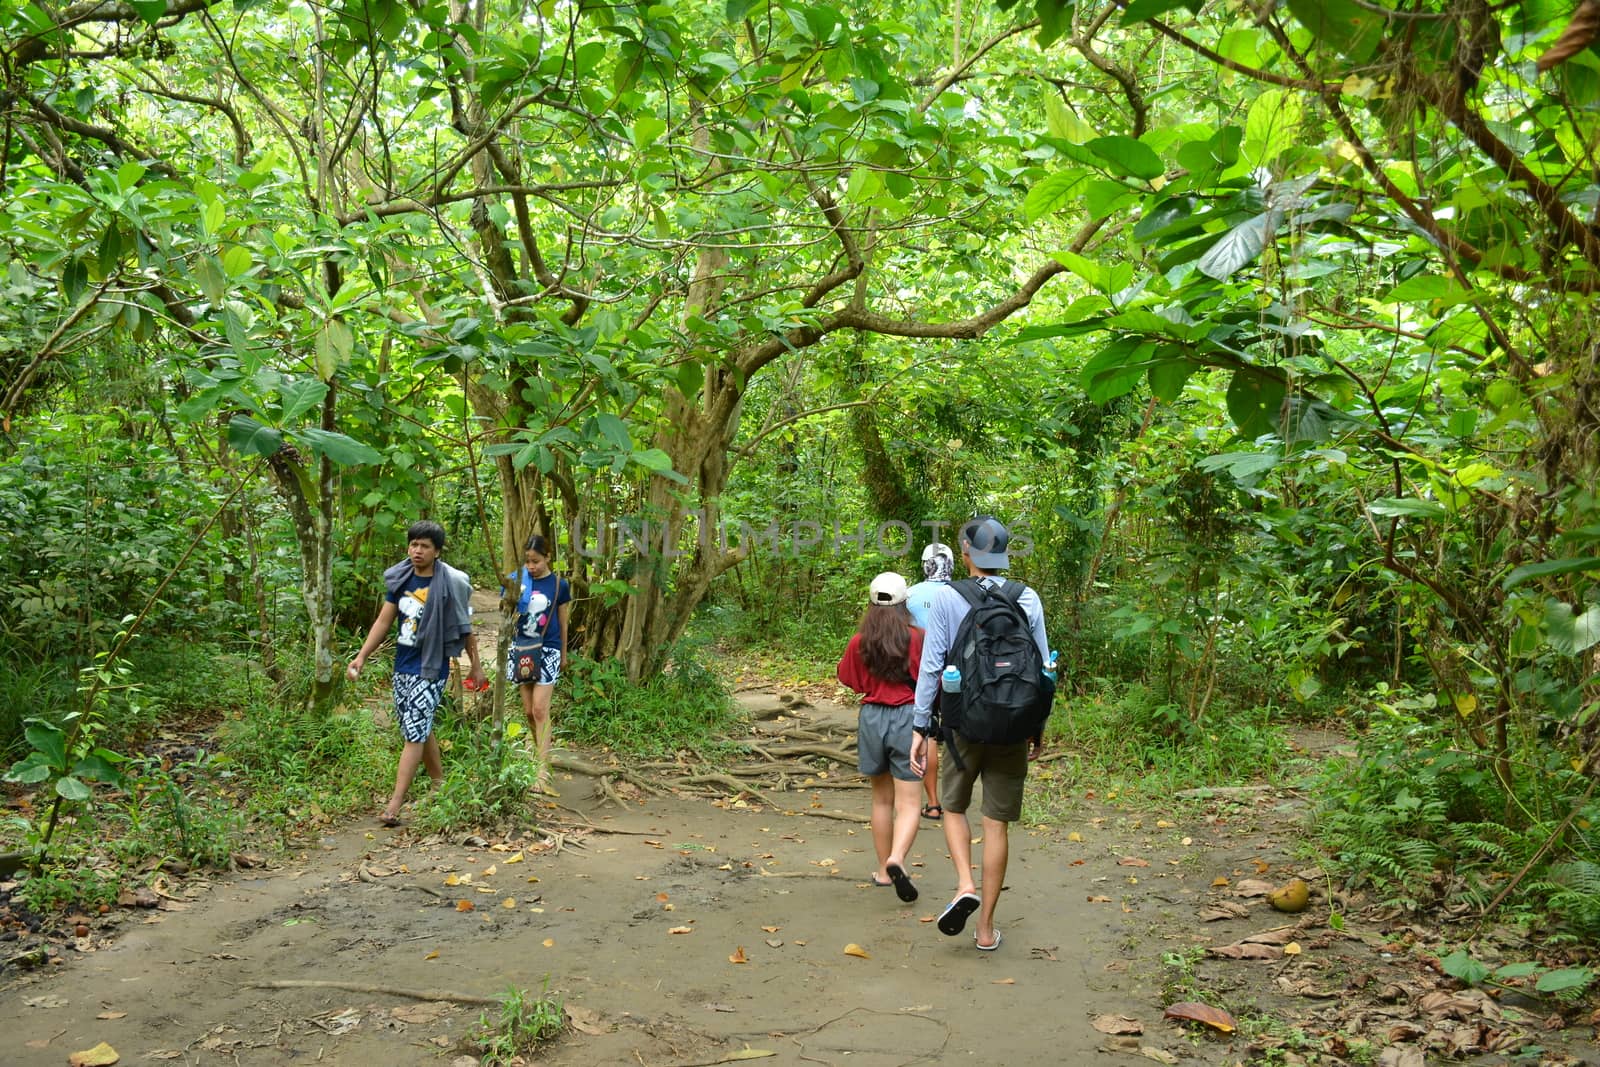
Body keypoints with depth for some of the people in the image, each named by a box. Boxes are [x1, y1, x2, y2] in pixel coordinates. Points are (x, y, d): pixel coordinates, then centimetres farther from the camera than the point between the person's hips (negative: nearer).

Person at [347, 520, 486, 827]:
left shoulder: (450, 584, -11)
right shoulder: (400, 579, 3)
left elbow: (465, 628, -3)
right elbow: (383, 620, 6)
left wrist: (476, 666, 2)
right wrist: (361, 656, -1)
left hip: (430, 669, -6)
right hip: (402, 666, 6)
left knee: (414, 733, -9)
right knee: (420, 728, 16)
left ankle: (395, 804, -10)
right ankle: (440, 784, 33)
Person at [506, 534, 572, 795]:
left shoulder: (559, 585, -3)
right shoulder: (516, 580, -1)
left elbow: (562, 622, 7)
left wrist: (563, 653, 14)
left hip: (547, 651, -3)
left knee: (540, 710, -10)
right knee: (528, 711, 8)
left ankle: (543, 773, -10)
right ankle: (543, 755, 28)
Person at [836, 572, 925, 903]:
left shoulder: (858, 642, -2)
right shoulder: (916, 639, -9)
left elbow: (847, 678, 11)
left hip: (872, 717, 3)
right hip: (907, 717, -3)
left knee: (881, 799, 17)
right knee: (908, 803, -1)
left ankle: (883, 870, 24)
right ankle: (896, 859, -24)